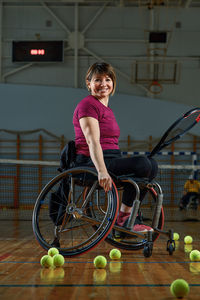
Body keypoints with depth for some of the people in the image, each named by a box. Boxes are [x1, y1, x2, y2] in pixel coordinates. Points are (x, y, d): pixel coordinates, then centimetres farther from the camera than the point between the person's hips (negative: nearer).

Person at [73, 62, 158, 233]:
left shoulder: (106, 108, 23)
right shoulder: (88, 105, -8)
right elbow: (92, 142, -22)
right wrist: (102, 171, -34)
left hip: (109, 160, 9)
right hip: (91, 163, -9)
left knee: (152, 165, -3)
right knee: (143, 164, -24)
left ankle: (129, 214, 1)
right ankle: (123, 217, -13)